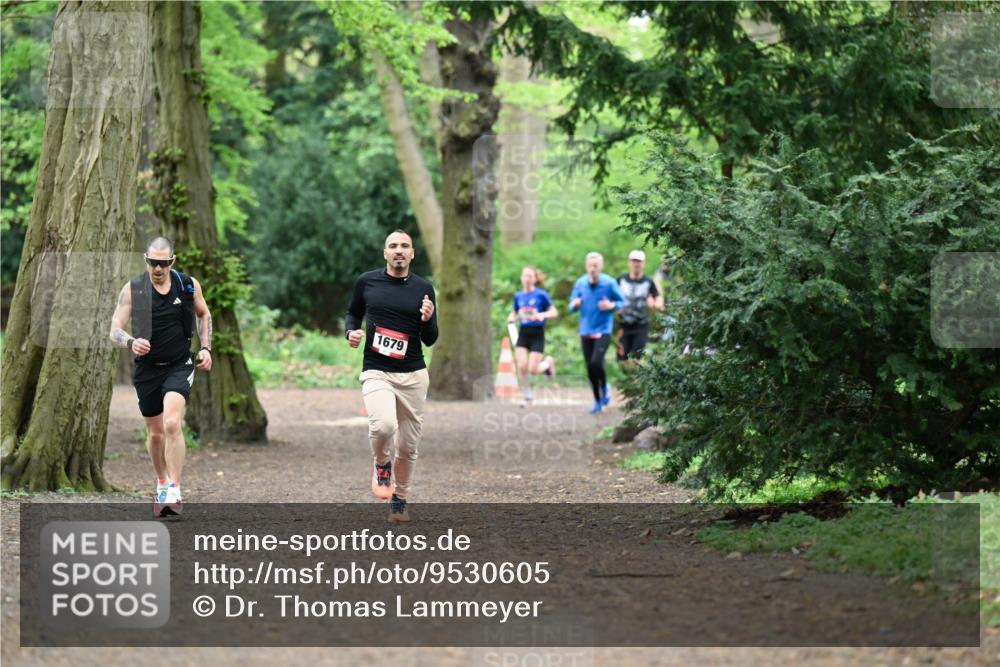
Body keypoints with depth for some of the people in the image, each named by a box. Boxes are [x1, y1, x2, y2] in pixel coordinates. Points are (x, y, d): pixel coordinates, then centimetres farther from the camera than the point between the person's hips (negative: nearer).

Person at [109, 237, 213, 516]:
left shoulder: (189, 285, -3)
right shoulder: (133, 289, -7)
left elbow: (203, 315, 16)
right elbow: (114, 330, -11)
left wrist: (206, 348, 5)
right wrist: (131, 342, -32)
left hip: (179, 366, -1)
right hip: (147, 368, 1)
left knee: (172, 424, -22)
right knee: (155, 433, 13)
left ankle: (174, 493, -22)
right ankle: (162, 484, 37)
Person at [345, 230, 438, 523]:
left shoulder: (423, 288, 3)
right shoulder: (367, 282, 1)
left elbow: (430, 340, 5)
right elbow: (353, 313, 18)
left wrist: (428, 320, -16)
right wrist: (351, 332, -4)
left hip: (413, 375, 2)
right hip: (376, 373, -2)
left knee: (408, 447, 5)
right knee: (384, 426, -29)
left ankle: (399, 500, 28)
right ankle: (381, 465, 4)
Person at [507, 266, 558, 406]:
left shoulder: (541, 295, -7)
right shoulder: (518, 296, 6)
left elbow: (554, 312, -5)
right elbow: (515, 313, 19)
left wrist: (543, 315, -23)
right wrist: (512, 318, -4)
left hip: (537, 333, -4)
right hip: (523, 333, 4)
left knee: (533, 370, -9)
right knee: (522, 366, -11)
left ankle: (548, 362, 26)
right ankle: (528, 396, 7)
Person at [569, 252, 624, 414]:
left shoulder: (609, 283, -7)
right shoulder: (580, 283, 3)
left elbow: (622, 302, 1)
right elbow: (571, 306, 11)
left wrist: (611, 305, -19)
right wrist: (574, 304, -13)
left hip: (603, 331, -4)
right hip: (586, 332, 4)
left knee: (596, 362, -20)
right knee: (590, 368, 5)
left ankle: (605, 387, 9)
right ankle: (598, 401, 20)